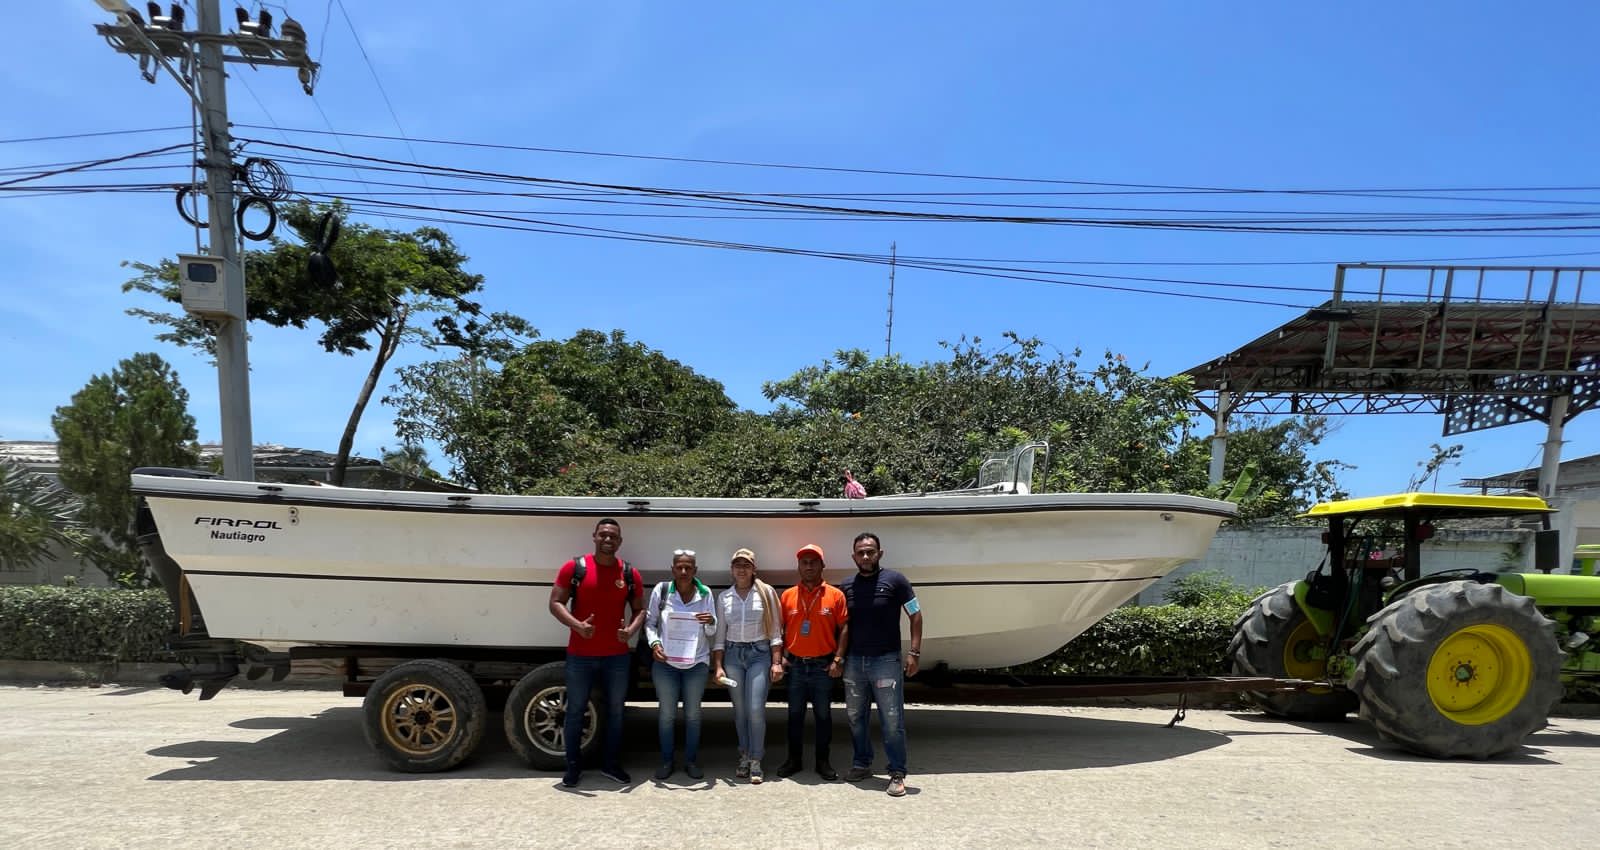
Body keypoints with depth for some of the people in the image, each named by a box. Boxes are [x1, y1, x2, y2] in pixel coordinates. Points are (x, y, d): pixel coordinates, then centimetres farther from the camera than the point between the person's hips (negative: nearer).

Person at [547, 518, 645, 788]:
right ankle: (573, 766, 22)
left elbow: (640, 609, 9)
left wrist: (631, 630, -13)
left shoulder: (630, 573, 2)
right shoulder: (574, 567, -5)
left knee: (615, 711, 12)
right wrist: (577, 626, -23)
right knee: (575, 711, 8)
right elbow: (555, 603, -6)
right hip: (580, 655, -2)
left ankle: (612, 764, 26)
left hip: (617, 656, 2)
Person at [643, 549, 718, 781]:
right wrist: (654, 644, -14)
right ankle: (666, 761, 23)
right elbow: (650, 622, 2)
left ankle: (691, 760, 24)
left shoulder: (705, 593, -3)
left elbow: (711, 633, 2)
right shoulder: (661, 590, -6)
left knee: (693, 713, 11)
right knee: (667, 713, 9)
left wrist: (711, 622, -19)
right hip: (665, 662, -1)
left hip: (697, 662, 1)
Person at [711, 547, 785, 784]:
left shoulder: (766, 592, 0)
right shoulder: (724, 597, 7)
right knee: (739, 710, 7)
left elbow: (775, 631, 0)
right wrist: (718, 666, 3)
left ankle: (755, 762, 1)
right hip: (733, 654, 3)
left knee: (756, 709, -10)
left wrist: (776, 661, -5)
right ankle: (744, 758, 20)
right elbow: (719, 635, 10)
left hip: (759, 653, -3)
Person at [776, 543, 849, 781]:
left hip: (823, 666, -2)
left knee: (823, 715, 8)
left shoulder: (835, 595, -2)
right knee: (795, 714, 11)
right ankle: (793, 759, 23)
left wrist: (838, 659, -8)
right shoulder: (788, 595, 4)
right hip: (795, 665, 2)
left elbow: (844, 628, -2)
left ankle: (823, 761, 20)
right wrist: (781, 656, -2)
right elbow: (779, 628, 7)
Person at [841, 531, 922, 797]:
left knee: (892, 720, -2)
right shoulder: (847, 587, 6)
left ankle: (897, 773, 7)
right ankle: (861, 763, 28)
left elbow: (915, 615, -4)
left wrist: (914, 652, -10)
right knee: (855, 717, 13)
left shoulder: (895, 580, -5)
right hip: (854, 661, 4)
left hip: (886, 660, -4)